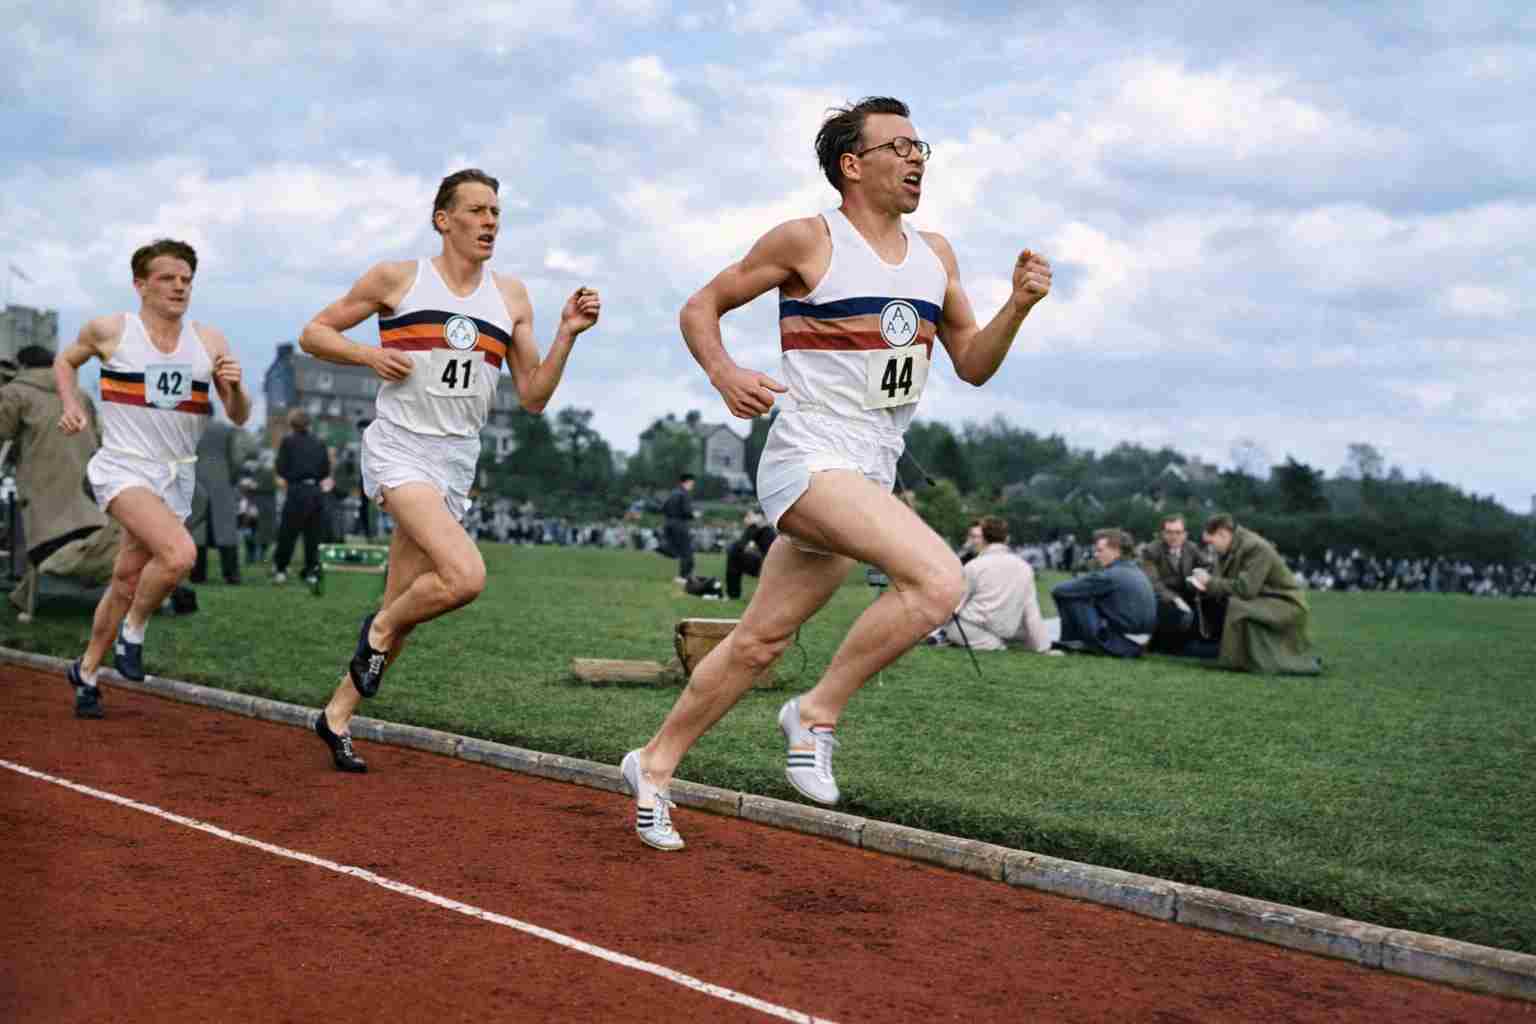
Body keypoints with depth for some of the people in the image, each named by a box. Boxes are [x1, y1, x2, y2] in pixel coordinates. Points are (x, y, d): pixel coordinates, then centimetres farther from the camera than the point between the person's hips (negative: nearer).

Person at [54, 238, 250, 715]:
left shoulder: (210, 342, 4)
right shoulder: (110, 331, -2)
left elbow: (239, 417, 6)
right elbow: (65, 360, 18)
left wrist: (235, 387, -15)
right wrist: (72, 405, 1)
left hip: (176, 478, 4)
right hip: (123, 468, -4)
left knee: (127, 581, 11)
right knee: (179, 553, -28)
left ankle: (87, 670, 32)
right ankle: (133, 631, -2)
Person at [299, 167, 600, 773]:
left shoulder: (511, 297, 10)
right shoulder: (397, 279, 0)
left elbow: (533, 397, 9)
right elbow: (314, 333, 7)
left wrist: (567, 334, -3)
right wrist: (369, 355, -10)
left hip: (457, 463, 5)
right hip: (399, 448, -5)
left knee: (400, 612, 9)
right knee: (465, 575, -27)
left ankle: (337, 716, 27)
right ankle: (378, 631, 2)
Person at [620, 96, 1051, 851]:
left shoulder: (936, 255, 14)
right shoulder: (808, 240, -5)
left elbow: (973, 365, 17)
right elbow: (700, 307, 2)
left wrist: (1017, 306, -1)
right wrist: (724, 374, -17)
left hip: (871, 477, 7)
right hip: (809, 460, -7)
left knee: (760, 642, 10)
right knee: (937, 577, -26)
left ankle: (654, 765, 25)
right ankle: (817, 713, -10)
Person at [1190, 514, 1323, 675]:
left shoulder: (1256, 548, -22)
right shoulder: (1227, 550, 5)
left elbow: (1246, 589, -29)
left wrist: (1211, 582, -20)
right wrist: (1206, 585, -13)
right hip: (1264, 602, 10)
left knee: (1238, 608, -30)